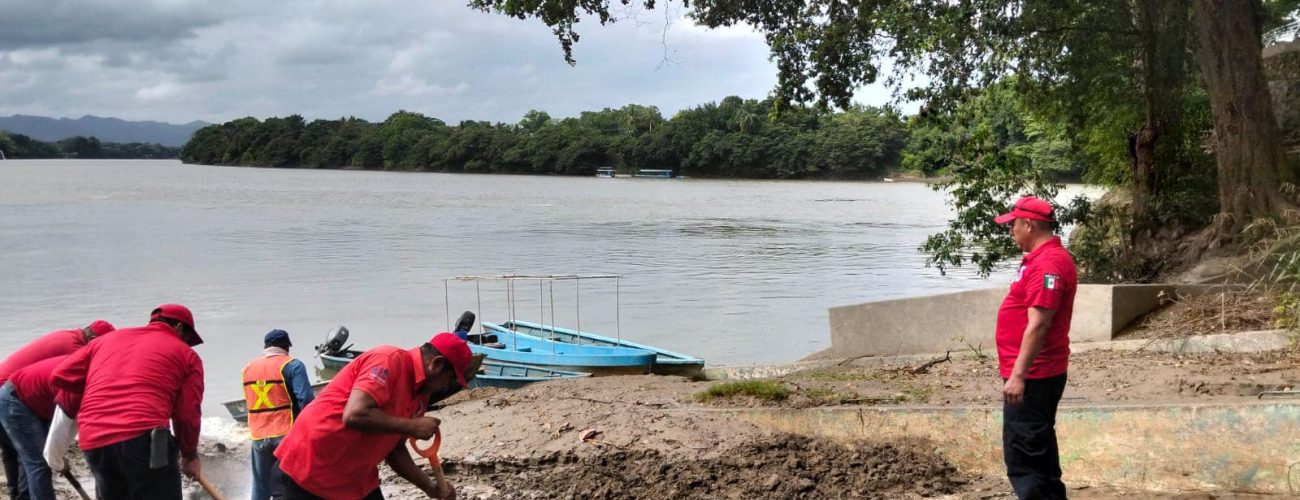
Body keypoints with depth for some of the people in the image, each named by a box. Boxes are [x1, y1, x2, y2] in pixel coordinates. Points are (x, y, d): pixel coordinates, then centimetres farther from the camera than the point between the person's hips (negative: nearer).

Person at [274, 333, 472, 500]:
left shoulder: (420, 394, 7)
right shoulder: (390, 360, -19)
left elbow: (395, 450, 14)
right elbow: (355, 415, -31)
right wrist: (411, 426, -22)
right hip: (311, 470, -9)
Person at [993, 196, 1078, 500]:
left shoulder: (1047, 264, -19)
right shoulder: (1045, 257, 15)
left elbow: (1038, 325, -24)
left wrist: (1018, 376, -25)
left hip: (1032, 377, -11)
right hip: (1039, 373, 11)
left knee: (1022, 457, -8)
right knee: (1038, 449, 18)